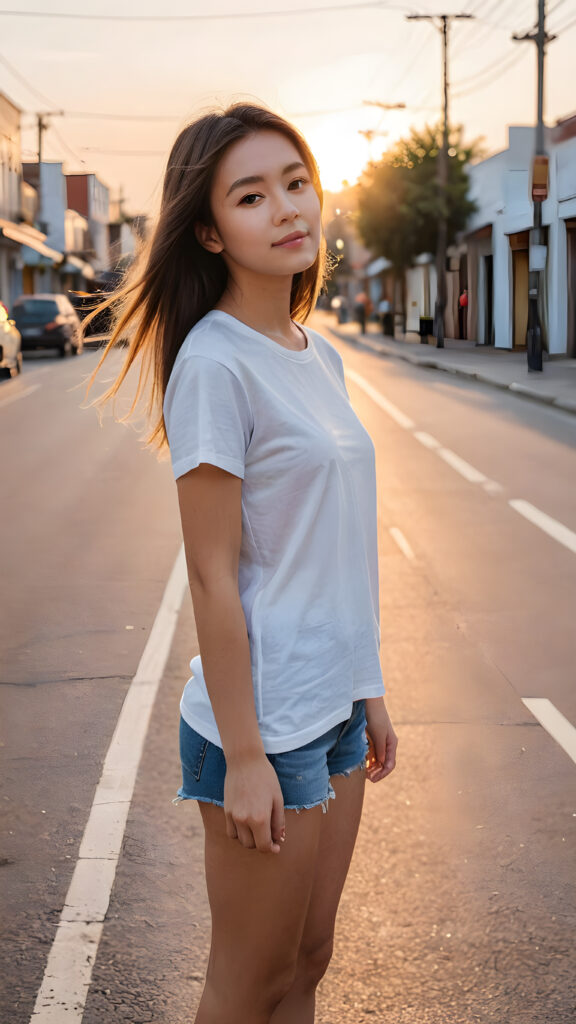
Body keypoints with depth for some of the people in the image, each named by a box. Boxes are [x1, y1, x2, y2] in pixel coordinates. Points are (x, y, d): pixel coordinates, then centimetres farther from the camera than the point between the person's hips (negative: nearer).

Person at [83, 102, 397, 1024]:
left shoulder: (319, 355, 8)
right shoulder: (215, 365, -18)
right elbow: (212, 576, -18)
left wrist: (368, 689, 15)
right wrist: (244, 756, -17)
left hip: (334, 709, 8)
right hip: (267, 724, -8)